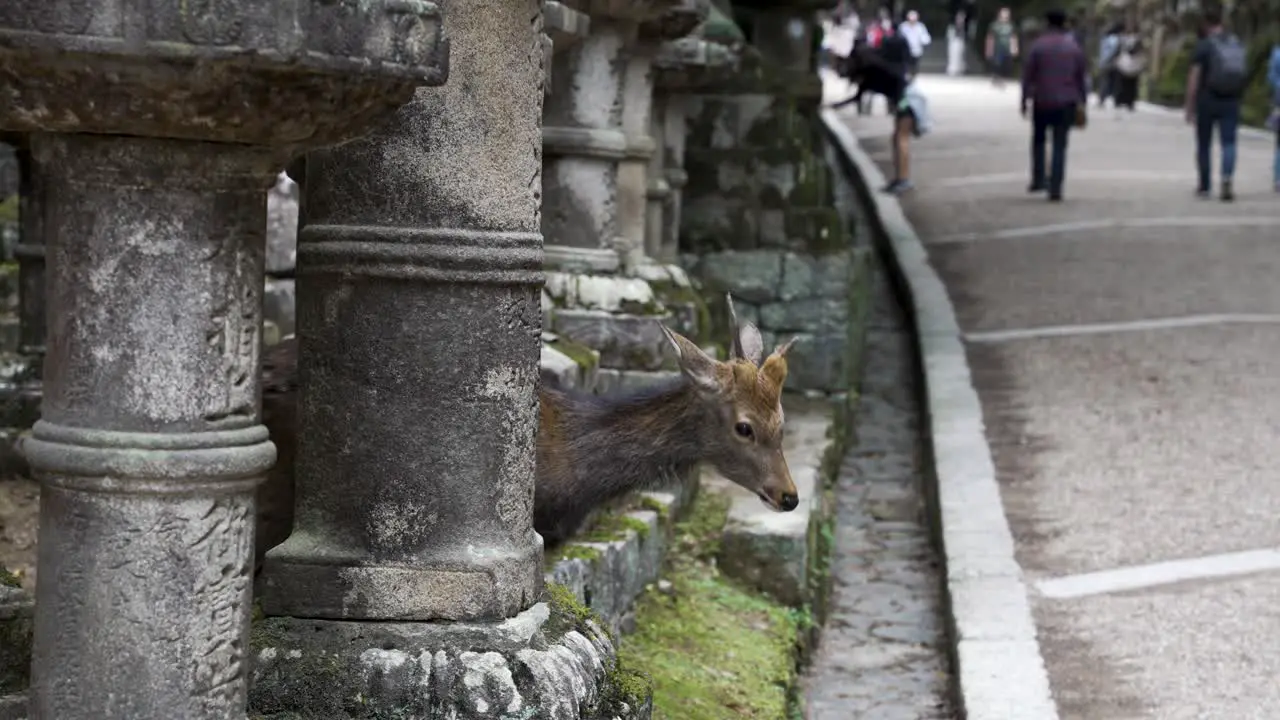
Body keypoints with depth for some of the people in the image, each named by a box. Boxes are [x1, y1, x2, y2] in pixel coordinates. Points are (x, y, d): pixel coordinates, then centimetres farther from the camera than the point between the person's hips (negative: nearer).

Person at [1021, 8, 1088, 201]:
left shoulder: (1037, 46, -4)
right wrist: (1082, 101, 13)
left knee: (1038, 140, 19)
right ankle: (1055, 188, -4)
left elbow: (1028, 75, -5)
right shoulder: (1074, 47, 3)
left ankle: (1038, 180, 14)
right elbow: (1081, 76, 5)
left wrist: (1025, 99, 2)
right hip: (1065, 103, 1)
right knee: (1060, 146, 2)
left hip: (1042, 102, -1)